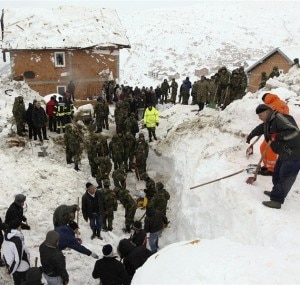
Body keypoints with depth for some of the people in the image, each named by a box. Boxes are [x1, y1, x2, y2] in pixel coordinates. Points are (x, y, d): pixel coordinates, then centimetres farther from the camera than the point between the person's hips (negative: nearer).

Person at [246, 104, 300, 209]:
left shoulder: (279, 118, -22)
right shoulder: (268, 122, 8)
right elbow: (260, 129, 29)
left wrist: (277, 136, -35)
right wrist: (250, 135, 41)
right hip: (284, 154, 10)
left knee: (285, 178, -4)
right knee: (277, 174, 19)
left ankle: (276, 200, 1)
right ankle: (276, 192, 35)